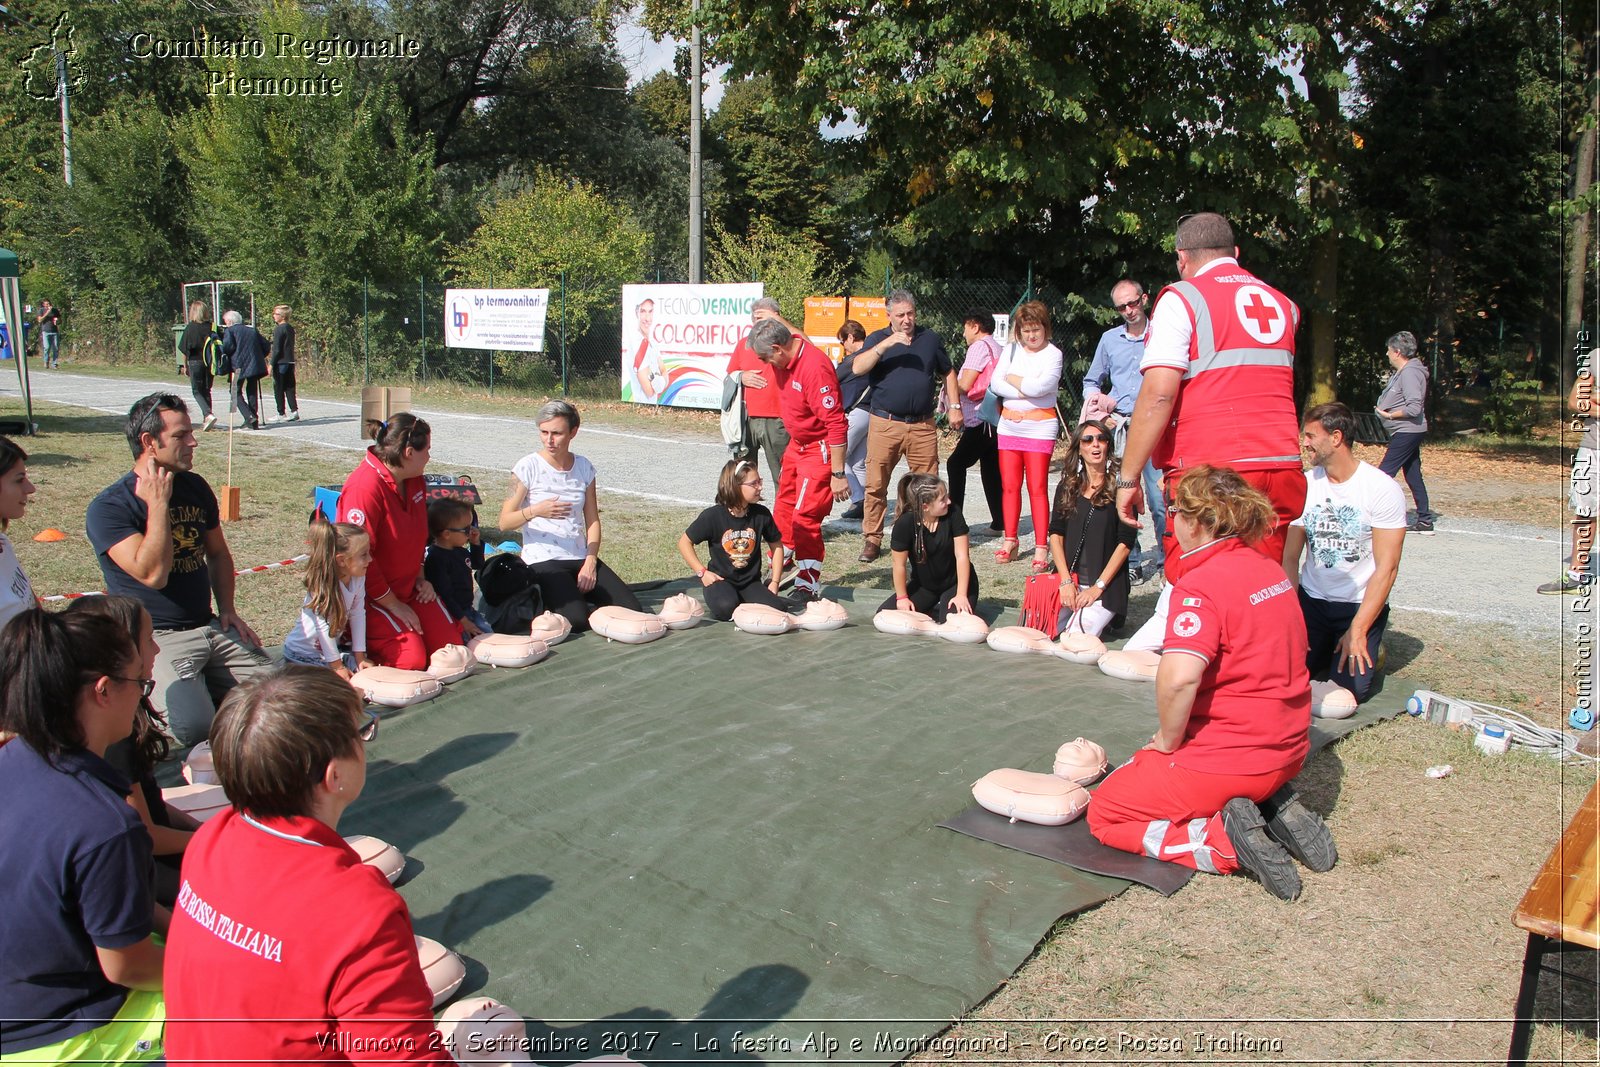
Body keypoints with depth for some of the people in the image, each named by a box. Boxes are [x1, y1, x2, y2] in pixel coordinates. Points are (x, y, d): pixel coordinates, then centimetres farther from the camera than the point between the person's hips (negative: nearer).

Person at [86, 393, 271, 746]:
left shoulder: (196, 487, 9)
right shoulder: (108, 508, -12)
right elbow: (153, 573, -25)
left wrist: (227, 610, 10)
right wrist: (158, 504, -19)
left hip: (212, 627, 6)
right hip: (157, 639, -6)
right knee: (195, 726, -27)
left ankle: (202, 686, 13)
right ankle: (150, 696, 5)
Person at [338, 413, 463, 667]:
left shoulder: (414, 480, 4)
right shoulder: (366, 486, -24)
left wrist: (420, 577, 7)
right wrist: (393, 605, -17)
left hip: (408, 587, 9)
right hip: (371, 595, -8)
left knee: (450, 644, -1)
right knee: (411, 658, -20)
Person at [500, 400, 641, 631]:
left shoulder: (584, 467, 7)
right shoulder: (528, 467, -6)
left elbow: (592, 521, 8)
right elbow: (505, 522, -7)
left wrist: (590, 563, -6)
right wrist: (535, 511, -26)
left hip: (581, 558, 5)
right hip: (543, 561, -5)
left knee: (630, 609, -10)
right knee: (576, 619, -27)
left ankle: (574, 594, 12)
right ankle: (549, 604, 5)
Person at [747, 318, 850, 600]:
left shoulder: (815, 368, -30)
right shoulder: (786, 357, -4)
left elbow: (836, 424, -30)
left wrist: (838, 474, -28)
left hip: (819, 450, -10)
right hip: (796, 444, 10)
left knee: (805, 518, -8)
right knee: (784, 510, 19)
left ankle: (809, 586, 4)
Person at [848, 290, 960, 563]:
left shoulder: (930, 338, 12)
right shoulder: (878, 339, 5)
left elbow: (947, 373, 21)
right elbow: (858, 367, -12)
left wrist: (954, 406, 12)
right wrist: (886, 344, -20)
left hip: (923, 425, 2)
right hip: (885, 424, -2)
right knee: (876, 485, -2)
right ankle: (872, 539, 8)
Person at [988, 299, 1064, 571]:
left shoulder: (1053, 354, -3)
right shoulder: (1011, 350, 10)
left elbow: (1040, 386, -18)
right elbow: (995, 383, -1)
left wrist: (1012, 379, -3)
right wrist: (1025, 391, -13)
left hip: (1040, 426, -4)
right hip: (1009, 424, 5)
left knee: (1038, 488, -7)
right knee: (1009, 486, 7)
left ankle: (1041, 547, -5)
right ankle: (1010, 540, 17)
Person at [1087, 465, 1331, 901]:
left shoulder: (1202, 584, -22)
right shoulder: (1270, 569, 5)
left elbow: (1179, 677, -37)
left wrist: (1167, 740, -18)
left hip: (1230, 758, -8)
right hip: (1287, 750, 9)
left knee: (1103, 814, 8)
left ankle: (1224, 842, -11)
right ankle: (1272, 808, 9)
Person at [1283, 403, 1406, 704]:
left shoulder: (1383, 489, -11)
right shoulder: (1304, 485, -1)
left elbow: (1386, 568, -13)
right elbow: (1290, 556, -1)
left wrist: (1358, 631, -18)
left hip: (1362, 603, -3)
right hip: (1311, 600, 3)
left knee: (1351, 688, -17)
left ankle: (1368, 649, 16)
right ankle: (1326, 648, 18)